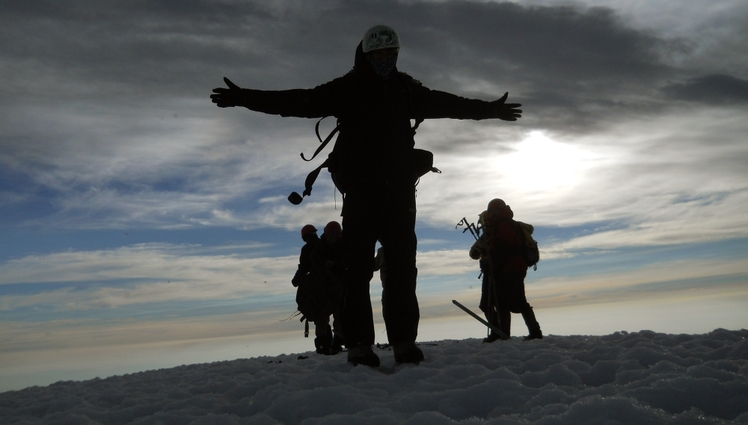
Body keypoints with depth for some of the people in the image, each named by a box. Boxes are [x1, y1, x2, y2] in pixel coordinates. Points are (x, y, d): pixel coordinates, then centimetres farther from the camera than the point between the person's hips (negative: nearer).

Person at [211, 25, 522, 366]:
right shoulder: (348, 88, 3)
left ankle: (404, 341, 3)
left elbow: (445, 103, 27)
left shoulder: (406, 89, 14)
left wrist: (489, 109, 35)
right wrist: (244, 97, -10)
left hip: (399, 188, 3)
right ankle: (359, 345, -1)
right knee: (359, 267, -4)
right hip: (361, 189, -3)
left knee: (402, 265, 0)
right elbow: (300, 101, -3)